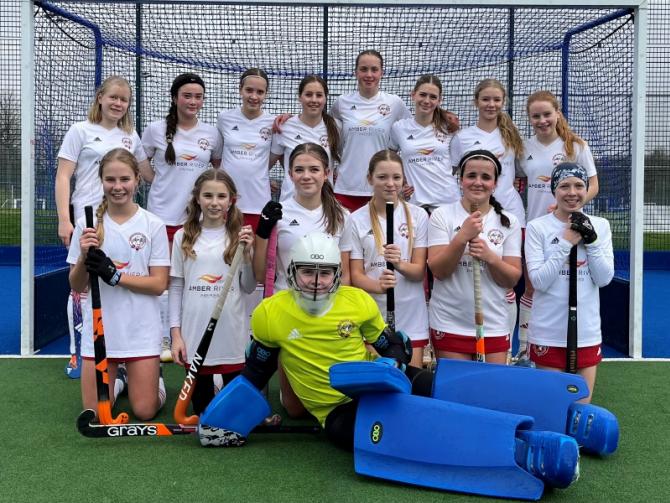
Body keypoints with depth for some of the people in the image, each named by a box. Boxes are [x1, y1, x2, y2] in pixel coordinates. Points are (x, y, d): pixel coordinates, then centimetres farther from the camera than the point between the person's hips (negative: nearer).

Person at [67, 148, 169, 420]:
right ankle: (116, 381, 35)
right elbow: (76, 286, 3)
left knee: (145, 411, 1)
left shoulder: (153, 225, -5)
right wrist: (84, 258, -17)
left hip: (141, 330, -1)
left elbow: (159, 285, -7)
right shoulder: (87, 225, -1)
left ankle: (155, 376, 33)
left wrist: (115, 276, -20)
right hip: (99, 329, 2)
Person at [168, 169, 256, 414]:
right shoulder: (183, 237, 3)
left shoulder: (239, 237, 1)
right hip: (194, 334, 1)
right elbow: (176, 287, 5)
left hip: (231, 334, 0)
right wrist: (175, 333, 1)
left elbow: (248, 288, 3)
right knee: (201, 405, 10)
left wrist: (246, 254, -11)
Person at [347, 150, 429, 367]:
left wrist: (400, 264, -24)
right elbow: (356, 274, -2)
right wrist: (378, 286, -23)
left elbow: (419, 271, -3)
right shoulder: (357, 219, -2)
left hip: (411, 318, 1)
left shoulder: (418, 216, 0)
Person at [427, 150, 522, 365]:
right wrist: (462, 237, -21)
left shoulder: (508, 222, 4)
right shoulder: (442, 215, -1)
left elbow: (512, 279, 1)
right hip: (449, 324, -2)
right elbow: (438, 270, -8)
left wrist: (490, 256, -17)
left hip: (494, 325, 2)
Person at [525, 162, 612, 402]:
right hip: (548, 332, -3)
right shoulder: (537, 227, -6)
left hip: (587, 331, 3)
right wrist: (566, 243, -16)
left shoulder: (600, 225, 4)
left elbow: (604, 278, -3)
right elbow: (539, 281, -13)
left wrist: (591, 240, -13)